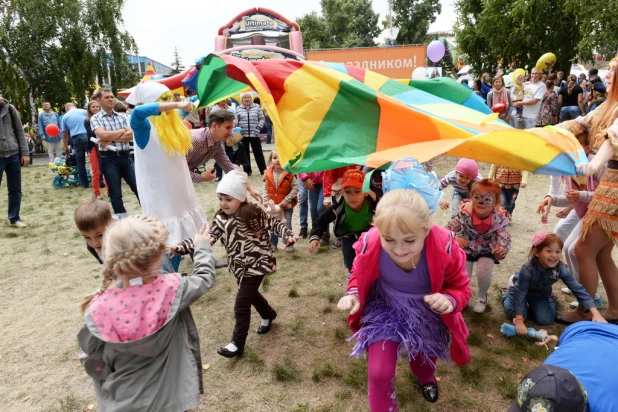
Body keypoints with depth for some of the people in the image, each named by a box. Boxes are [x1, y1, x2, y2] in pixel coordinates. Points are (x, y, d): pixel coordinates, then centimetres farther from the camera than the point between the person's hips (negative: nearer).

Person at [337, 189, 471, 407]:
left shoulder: (445, 246, -34)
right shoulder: (369, 245, -32)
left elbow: (460, 288, -17)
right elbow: (359, 274, -8)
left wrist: (450, 301, -40)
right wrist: (353, 295, -30)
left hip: (429, 312, 2)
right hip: (385, 310, -1)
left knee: (426, 354, 30)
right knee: (379, 372, -2)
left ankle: (425, 378, 70)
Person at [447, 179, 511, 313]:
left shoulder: (500, 218, -27)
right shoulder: (464, 213, -28)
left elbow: (505, 238, -27)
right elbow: (450, 228, -17)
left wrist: (502, 250, -51)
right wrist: (455, 239, -40)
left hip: (487, 250, 0)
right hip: (467, 248, 0)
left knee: (484, 273, -18)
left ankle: (481, 297, 20)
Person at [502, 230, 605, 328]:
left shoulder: (560, 268, -29)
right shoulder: (528, 269, -41)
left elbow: (577, 289, -28)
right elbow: (520, 293, -39)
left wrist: (596, 314, -38)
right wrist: (519, 322, -43)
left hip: (541, 295, 3)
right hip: (521, 290, -3)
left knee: (545, 320, -11)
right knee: (515, 315, -15)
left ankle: (551, 303, 22)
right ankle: (507, 296, 16)